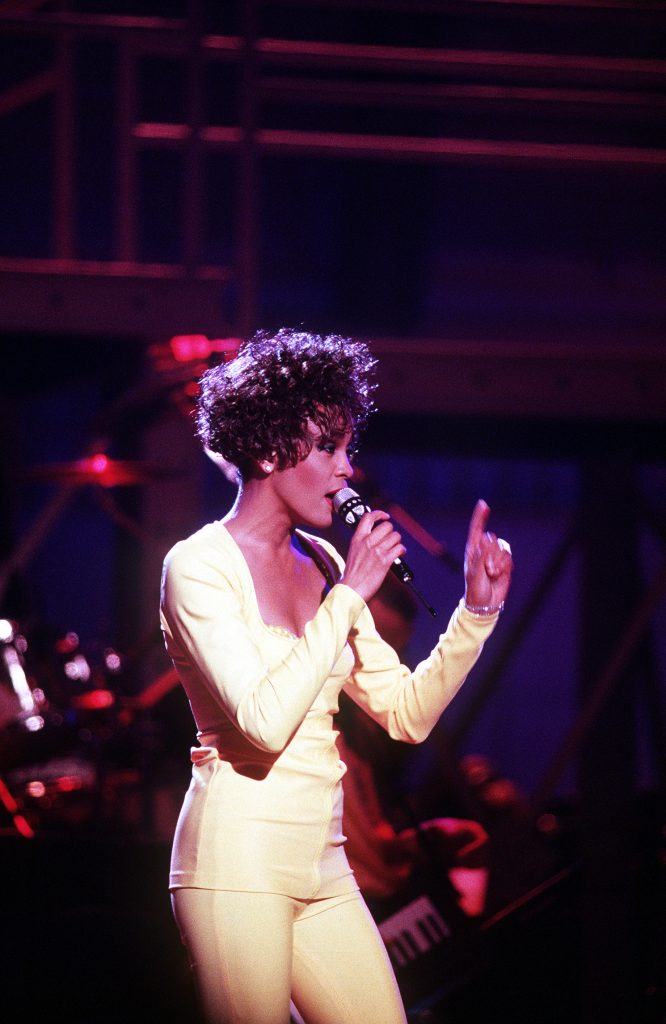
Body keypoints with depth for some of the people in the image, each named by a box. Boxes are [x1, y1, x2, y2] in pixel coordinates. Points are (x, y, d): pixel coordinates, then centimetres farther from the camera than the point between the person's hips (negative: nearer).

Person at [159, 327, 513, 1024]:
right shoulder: (198, 566, -7)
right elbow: (266, 720, -21)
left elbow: (408, 713, 13)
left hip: (321, 863, 7)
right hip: (239, 856, -7)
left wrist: (477, 608, 2)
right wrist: (349, 596, -15)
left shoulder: (321, 564, 13)